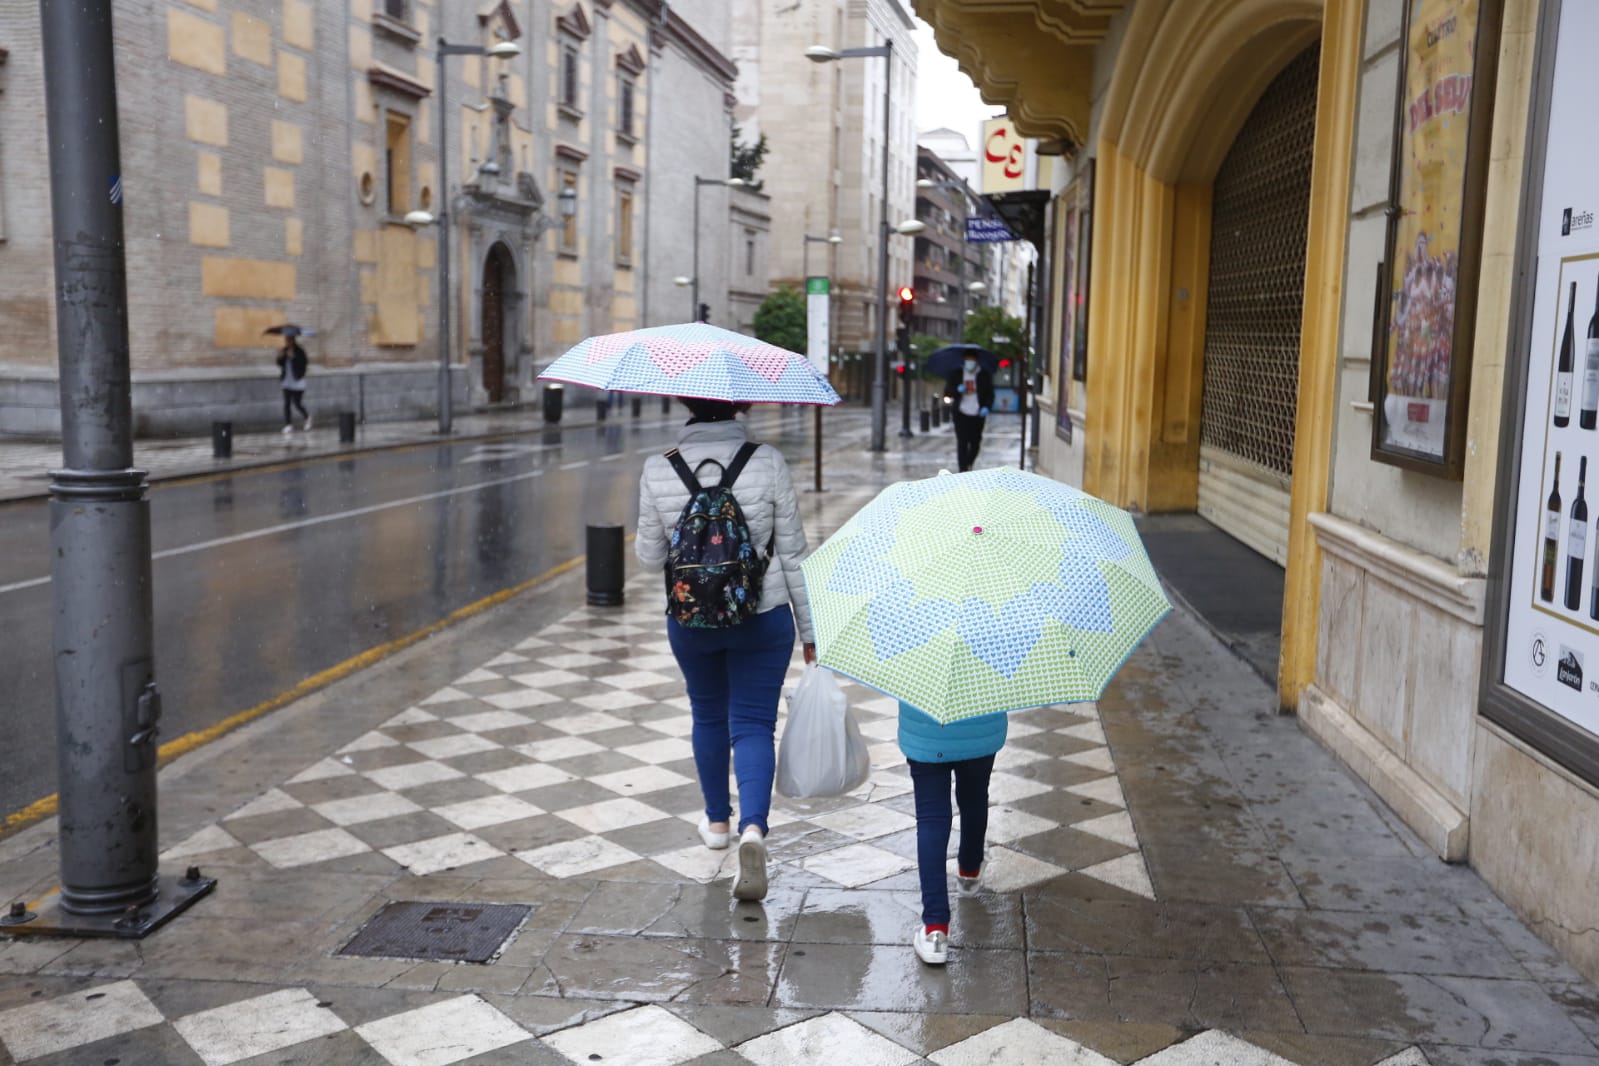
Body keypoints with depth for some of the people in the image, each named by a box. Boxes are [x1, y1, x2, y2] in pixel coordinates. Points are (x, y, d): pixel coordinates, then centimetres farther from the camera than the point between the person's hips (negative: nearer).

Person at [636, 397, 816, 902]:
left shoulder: (657, 470, -8)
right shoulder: (768, 463, -11)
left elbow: (650, 556, 1)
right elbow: (792, 553, -7)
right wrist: (810, 628, 1)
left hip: (690, 620, 2)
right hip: (763, 619, -2)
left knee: (708, 717, 22)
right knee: (753, 724, 6)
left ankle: (717, 821, 38)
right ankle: (753, 827, -16)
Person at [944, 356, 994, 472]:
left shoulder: (985, 375, 4)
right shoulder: (956, 374, 6)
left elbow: (990, 394, 4)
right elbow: (947, 392, 6)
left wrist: (986, 407, -13)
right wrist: (957, 390, -15)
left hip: (978, 414, 1)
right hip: (961, 413, -1)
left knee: (975, 442, 4)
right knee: (962, 442, -7)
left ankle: (969, 464, 27)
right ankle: (963, 469, -6)